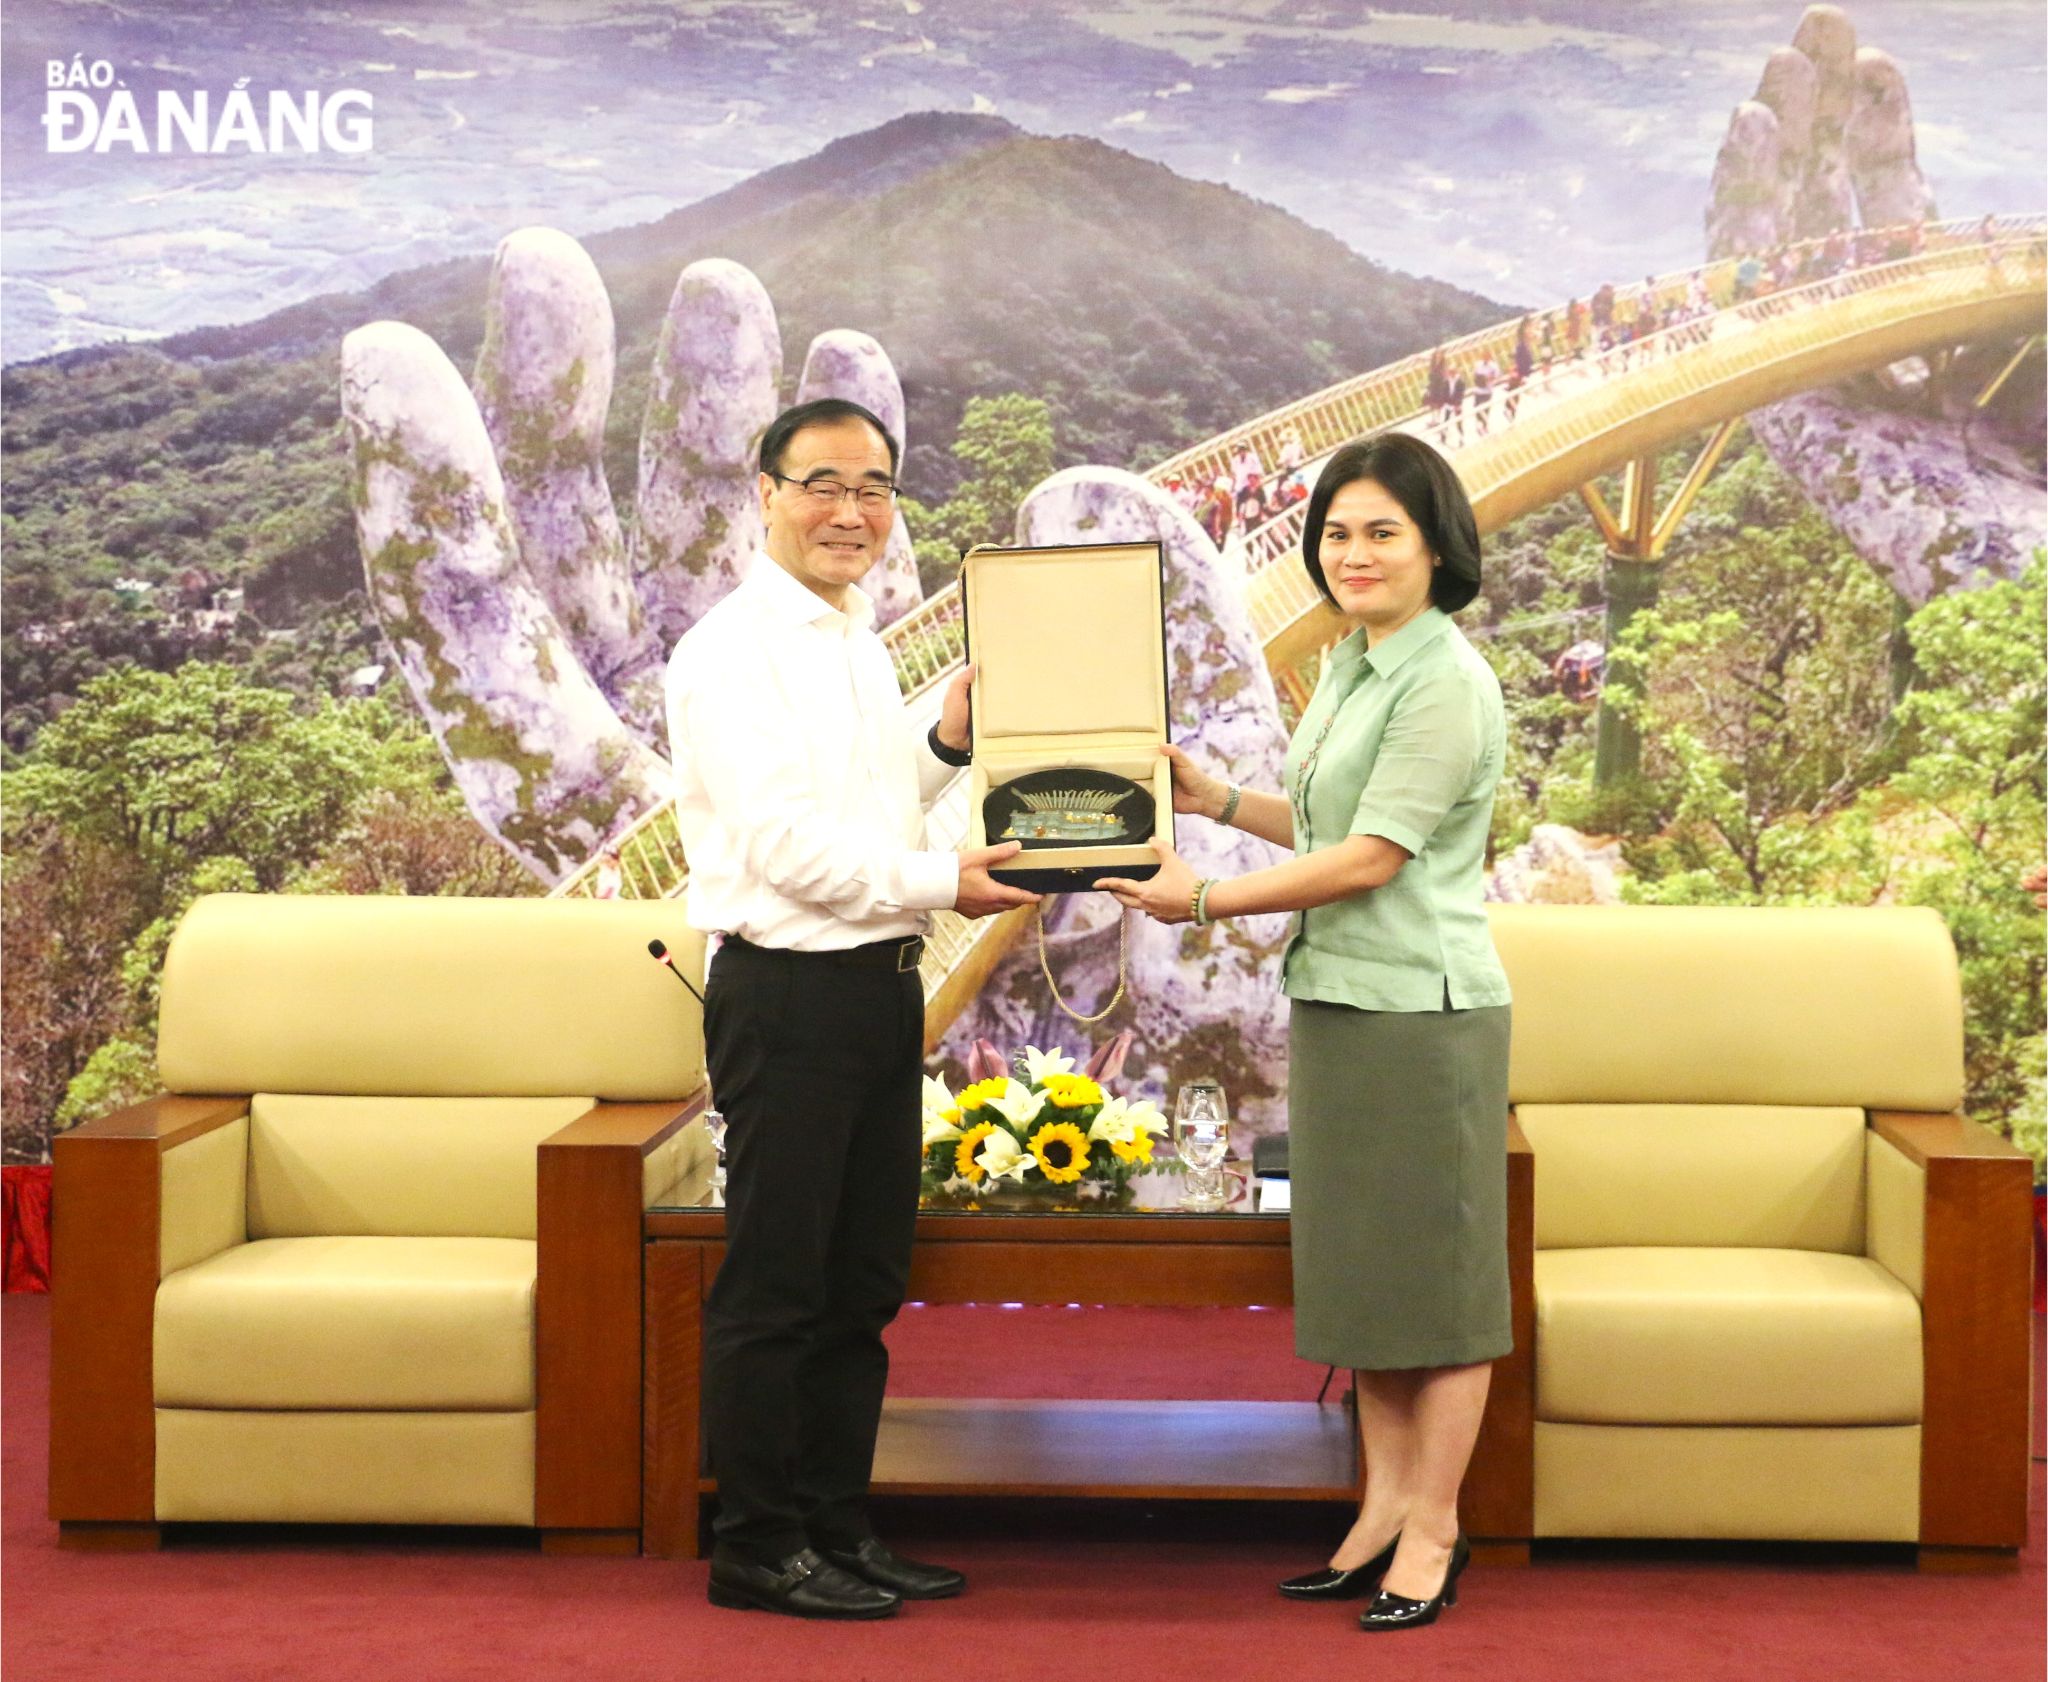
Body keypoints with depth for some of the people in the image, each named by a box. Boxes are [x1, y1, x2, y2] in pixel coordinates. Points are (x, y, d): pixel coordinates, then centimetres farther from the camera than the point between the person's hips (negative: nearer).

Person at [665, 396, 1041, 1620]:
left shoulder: (858, 643, 17)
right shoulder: (733, 650, -11)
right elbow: (784, 843, -18)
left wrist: (946, 743, 9)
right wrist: (942, 881, -15)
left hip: (881, 986, 9)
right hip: (788, 992, -9)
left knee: (862, 1285, 14)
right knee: (775, 1288, 0)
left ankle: (840, 1529, 24)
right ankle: (759, 1549, 10)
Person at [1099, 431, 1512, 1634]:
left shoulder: (1446, 683, -14)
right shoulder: (1350, 669, 13)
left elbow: (1373, 857, -18)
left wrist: (1207, 901, -15)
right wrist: (1216, 800, 14)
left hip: (1422, 1008, -9)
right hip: (1337, 999, 9)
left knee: (1435, 1267, 1)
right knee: (1360, 1265, 12)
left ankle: (1434, 1529, 10)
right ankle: (1387, 1507, 21)